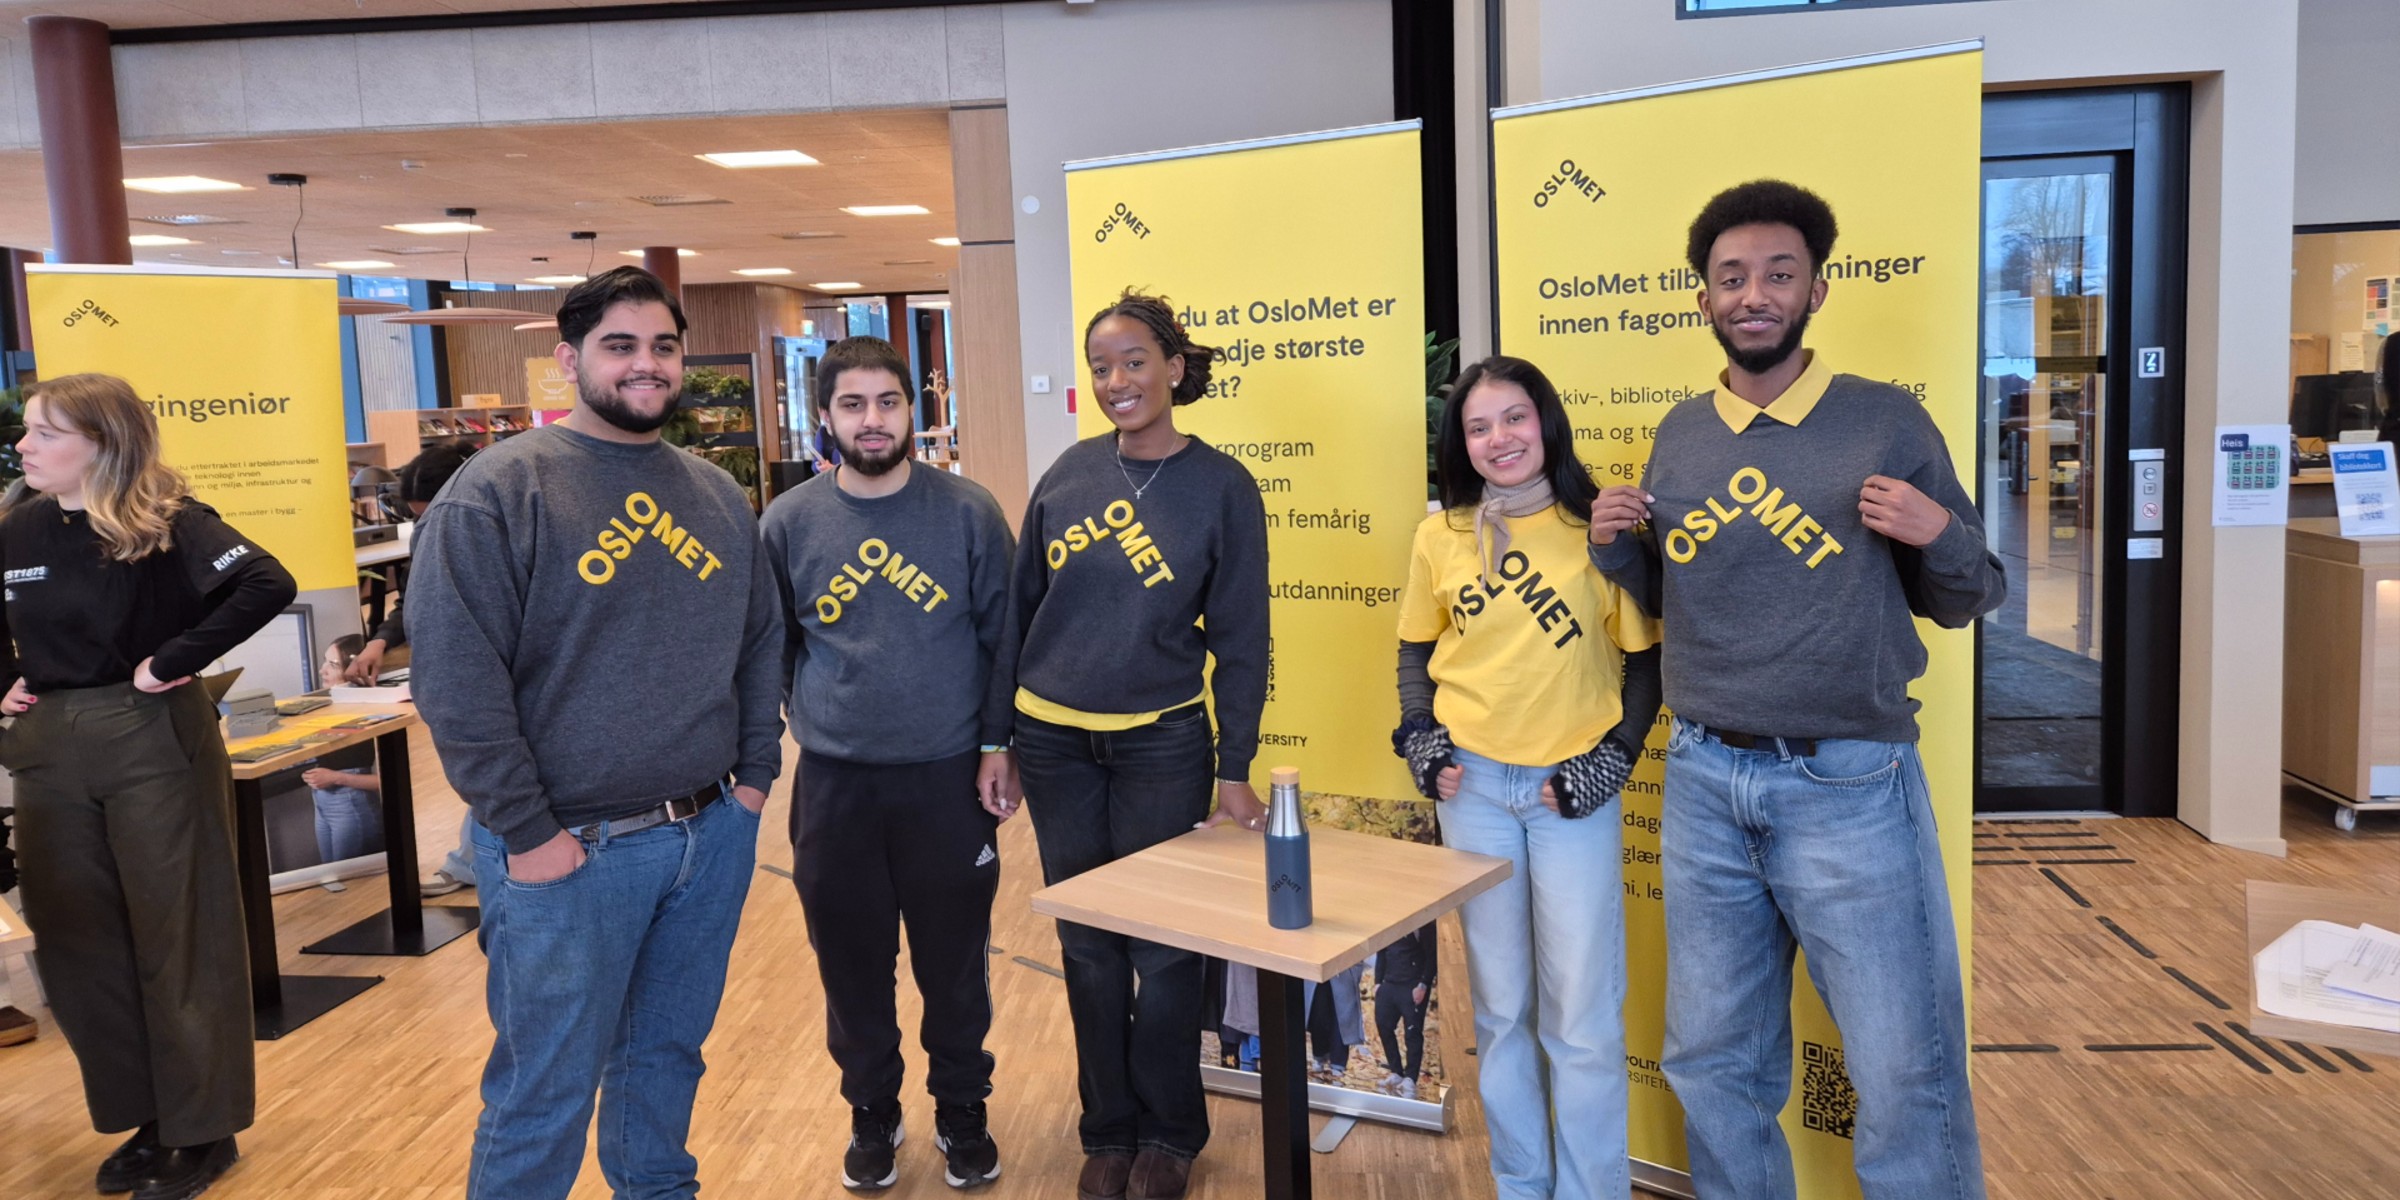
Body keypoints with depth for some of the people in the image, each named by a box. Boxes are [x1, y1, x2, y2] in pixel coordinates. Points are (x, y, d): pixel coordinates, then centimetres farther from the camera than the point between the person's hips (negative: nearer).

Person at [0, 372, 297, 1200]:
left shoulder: (166, 523, -12)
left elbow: (268, 585, -28)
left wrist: (173, 662, -23)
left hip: (153, 742, -6)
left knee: (178, 937, 4)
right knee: (78, 944, 12)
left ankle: (203, 1130, 18)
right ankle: (145, 1117, 28)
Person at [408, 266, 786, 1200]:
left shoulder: (717, 495, 10)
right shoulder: (499, 491, -10)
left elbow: (758, 643, 16)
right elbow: (456, 679, -14)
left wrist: (755, 773, 7)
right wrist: (528, 833, -14)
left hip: (714, 835, 6)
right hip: (568, 851, -5)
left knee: (669, 1055, 20)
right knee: (545, 1095, 7)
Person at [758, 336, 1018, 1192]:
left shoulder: (969, 512, -5)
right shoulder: (788, 522, 0)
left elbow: (1004, 636, -1)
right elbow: (770, 649, 8)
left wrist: (999, 745, -4)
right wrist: (811, 723, 5)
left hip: (948, 778, -1)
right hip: (834, 783, 1)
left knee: (955, 961, 10)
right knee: (851, 965, 13)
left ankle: (961, 1112, 31)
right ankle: (871, 1113, 34)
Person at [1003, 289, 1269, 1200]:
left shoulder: (1220, 486, -7)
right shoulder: (1071, 471, 2)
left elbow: (1240, 639, -5)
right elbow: (1021, 604, 7)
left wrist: (1235, 769, -6)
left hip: (1162, 747, -3)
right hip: (1053, 745, 3)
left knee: (1163, 950, 6)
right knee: (1087, 947, 12)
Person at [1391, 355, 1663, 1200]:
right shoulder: (1441, 535, 2)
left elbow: (1644, 659, -1)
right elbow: (1416, 650, 12)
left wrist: (1613, 759, -9)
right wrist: (1420, 740, -1)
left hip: (1573, 787, -2)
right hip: (1471, 784, 3)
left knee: (1582, 1012, 1)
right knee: (1500, 1004, 13)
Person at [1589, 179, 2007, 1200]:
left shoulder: (1887, 421, -4)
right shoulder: (1679, 435, 7)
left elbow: (1966, 600, 1)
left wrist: (1938, 535, -19)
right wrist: (1614, 544, -2)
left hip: (1847, 784, -4)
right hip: (1703, 783, 4)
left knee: (1905, 1079, 5)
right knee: (1713, 1066, 17)